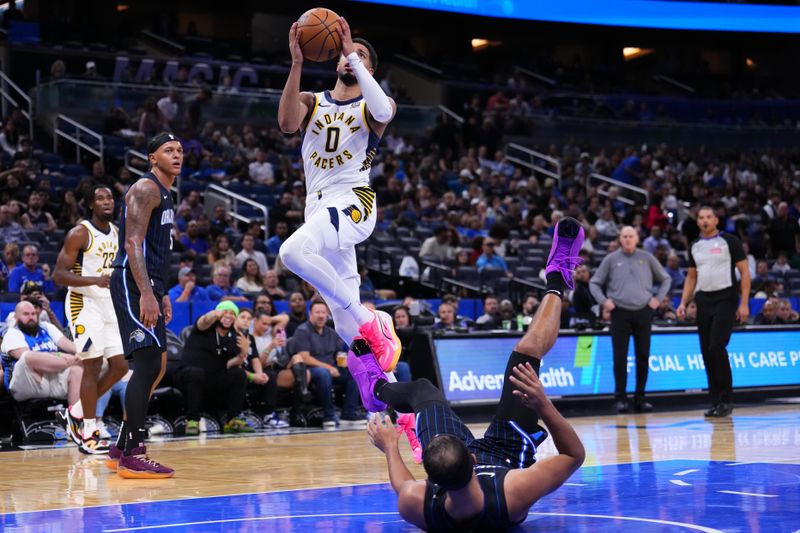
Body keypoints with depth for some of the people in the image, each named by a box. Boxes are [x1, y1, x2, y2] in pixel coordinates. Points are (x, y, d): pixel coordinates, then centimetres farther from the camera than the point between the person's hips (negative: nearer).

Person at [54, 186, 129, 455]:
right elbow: (59, 274, -17)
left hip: (110, 303, 7)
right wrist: (96, 280, -28)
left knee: (120, 365, 3)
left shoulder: (117, 233, 10)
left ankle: (78, 410, 20)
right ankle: (89, 434, -2)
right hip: (84, 303, -7)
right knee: (93, 365, -8)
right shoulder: (79, 234, -12)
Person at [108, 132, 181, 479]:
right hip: (133, 284, -11)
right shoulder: (145, 189, -10)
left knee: (155, 366, 13)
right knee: (149, 363, -16)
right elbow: (133, 244, -21)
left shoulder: (164, 195, 21)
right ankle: (133, 456, -16)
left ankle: (121, 448, 21)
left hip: (149, 286, 11)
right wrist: (146, 294, -30)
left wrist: (161, 294, 26)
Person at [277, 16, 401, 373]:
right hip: (318, 207, 5)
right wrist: (297, 63, -15)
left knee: (293, 251, -33)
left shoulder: (372, 105, 7)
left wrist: (353, 55, -18)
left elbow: (382, 112, -20)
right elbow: (287, 123, -8)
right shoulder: (312, 102, 16)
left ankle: (369, 321, -20)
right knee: (347, 328, 2)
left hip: (353, 202, -5)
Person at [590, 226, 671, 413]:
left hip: (643, 312, 1)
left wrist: (658, 298, 5)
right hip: (620, 312, -1)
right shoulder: (611, 259, 6)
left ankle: (640, 398, 11)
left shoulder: (647, 258, 8)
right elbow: (594, 283, 11)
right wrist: (604, 301, -2)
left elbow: (665, 279, 18)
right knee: (620, 357, -4)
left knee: (643, 356, 3)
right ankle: (620, 398, 1)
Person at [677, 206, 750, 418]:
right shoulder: (695, 246, 13)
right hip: (703, 301, 5)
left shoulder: (729, 241, -3)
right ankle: (715, 401, 10)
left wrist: (744, 303, -11)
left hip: (725, 299, -5)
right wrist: (683, 303, 8)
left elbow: (744, 272, -3)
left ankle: (726, 400, -6)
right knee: (706, 351, 3)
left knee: (717, 347, -16)